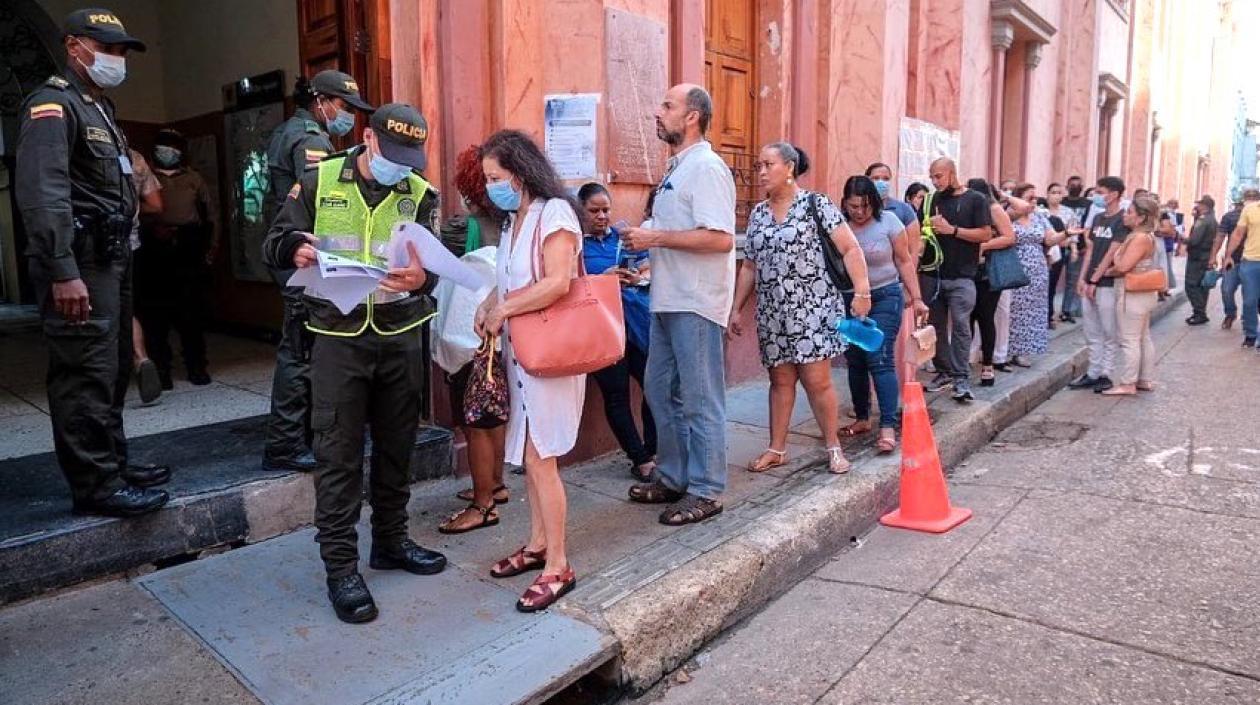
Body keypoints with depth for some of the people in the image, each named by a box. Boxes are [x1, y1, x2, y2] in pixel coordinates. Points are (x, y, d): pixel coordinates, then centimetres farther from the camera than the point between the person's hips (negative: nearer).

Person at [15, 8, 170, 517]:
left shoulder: (99, 108, 23)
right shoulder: (53, 104, -8)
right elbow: (43, 192, -20)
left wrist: (122, 258, 13)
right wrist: (63, 272, -27)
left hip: (111, 257, 10)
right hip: (80, 263, -10)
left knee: (113, 370, 16)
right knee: (86, 375, -7)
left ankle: (112, 464, 27)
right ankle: (95, 485, -2)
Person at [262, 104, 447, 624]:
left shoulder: (419, 194, 4)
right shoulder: (318, 181, 1)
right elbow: (273, 244, 2)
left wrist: (421, 278, -32)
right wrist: (295, 248, -23)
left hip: (399, 335, 3)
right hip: (338, 334, -2)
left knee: (397, 444, 13)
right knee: (338, 451, -1)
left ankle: (391, 540, 31)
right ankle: (341, 566, 10)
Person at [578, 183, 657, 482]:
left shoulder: (625, 237, 15)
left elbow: (652, 268, 10)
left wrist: (638, 277, -11)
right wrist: (602, 278, -19)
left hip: (638, 321, 4)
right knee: (616, 395, 0)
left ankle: (652, 452, 18)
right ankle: (640, 460, 12)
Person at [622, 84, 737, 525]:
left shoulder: (706, 167, -13)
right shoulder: (677, 168, 17)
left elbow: (720, 238, -24)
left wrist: (655, 237, -20)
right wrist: (647, 252, 12)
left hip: (695, 305, -10)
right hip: (668, 300, 10)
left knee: (700, 400, -1)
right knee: (661, 390, 15)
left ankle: (706, 492, 12)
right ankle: (673, 478, 28)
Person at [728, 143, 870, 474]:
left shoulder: (816, 204, -3)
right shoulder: (758, 213, 11)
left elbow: (850, 248, -7)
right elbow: (748, 266, 15)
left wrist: (861, 292, -17)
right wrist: (735, 309, 11)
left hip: (812, 308, -4)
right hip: (772, 313, 4)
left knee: (816, 380, -4)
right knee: (780, 379, 9)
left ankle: (834, 447, 12)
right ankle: (777, 449, 17)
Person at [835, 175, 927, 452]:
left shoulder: (888, 221, -7)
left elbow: (905, 262, -1)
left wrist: (916, 298, -4)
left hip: (884, 297, -3)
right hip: (848, 300, 3)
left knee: (880, 360, -11)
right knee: (855, 362, 10)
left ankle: (888, 427, -10)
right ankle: (862, 418, 24)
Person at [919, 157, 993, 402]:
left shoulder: (975, 200, 2)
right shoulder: (930, 200, 12)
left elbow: (985, 234, -6)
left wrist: (951, 229, -14)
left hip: (961, 277, -4)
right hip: (931, 274, 4)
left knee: (960, 326, -8)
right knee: (936, 325, 8)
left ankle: (962, 378, -4)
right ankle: (944, 372, 19)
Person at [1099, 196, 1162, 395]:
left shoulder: (1140, 238, -18)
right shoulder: (1141, 236, 12)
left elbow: (1123, 266, -24)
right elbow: (1121, 261, 10)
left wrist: (1107, 272, -7)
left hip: (1133, 294, -10)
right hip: (1142, 294, 10)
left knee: (1129, 340, -5)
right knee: (1143, 338, 14)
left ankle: (1127, 384, -1)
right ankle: (1146, 380, 21)